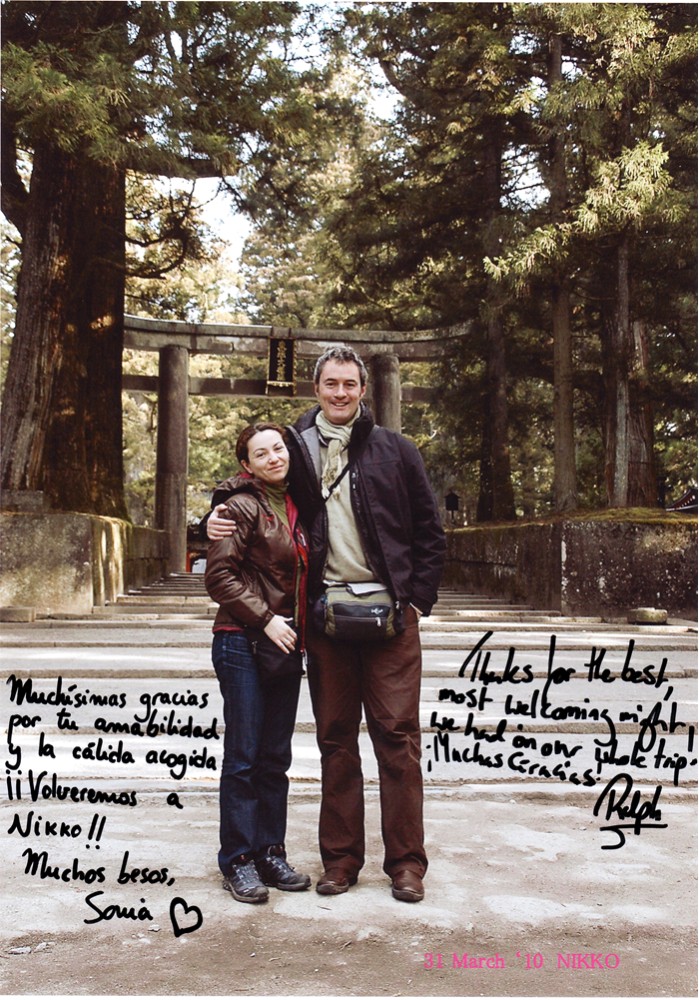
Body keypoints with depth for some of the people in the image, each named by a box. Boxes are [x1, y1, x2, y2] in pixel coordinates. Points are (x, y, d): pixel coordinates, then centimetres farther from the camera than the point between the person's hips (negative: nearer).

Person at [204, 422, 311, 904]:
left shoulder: (294, 505, 13)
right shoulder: (242, 506, -8)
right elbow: (219, 575, -14)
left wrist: (300, 626, 10)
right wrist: (265, 618, -16)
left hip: (285, 643, 7)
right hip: (243, 643, -7)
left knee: (276, 756, 11)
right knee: (244, 756, 0)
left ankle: (270, 853, 22)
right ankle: (238, 859, 10)